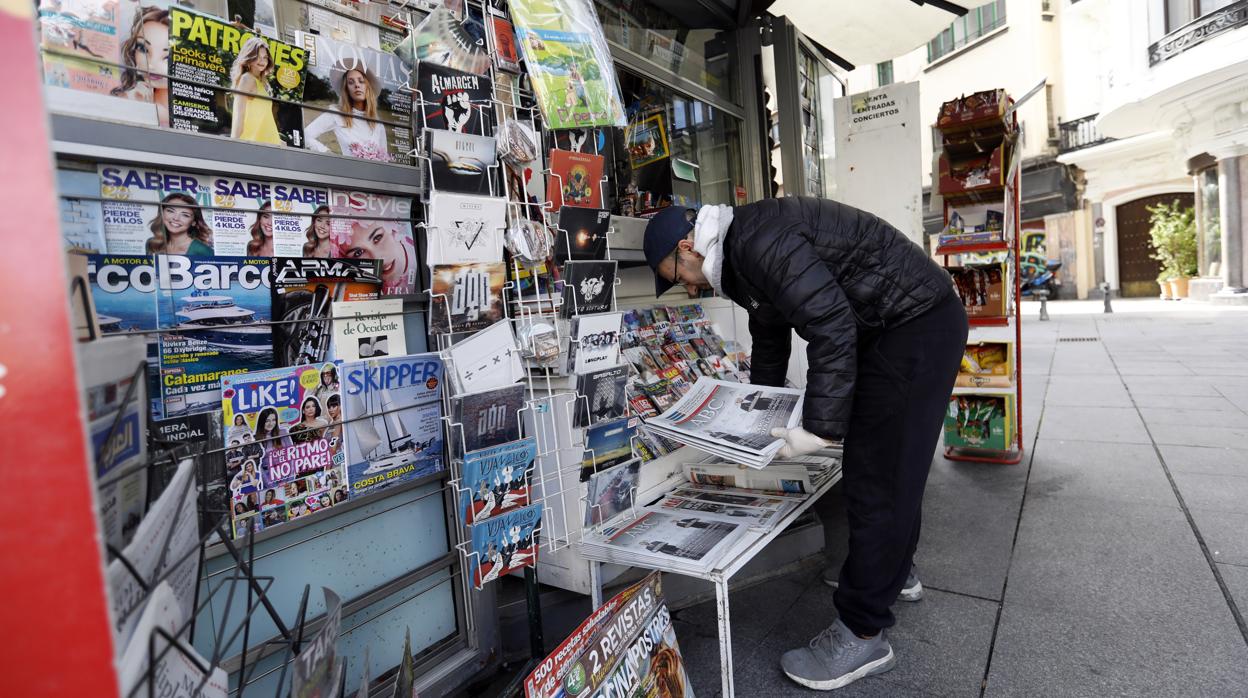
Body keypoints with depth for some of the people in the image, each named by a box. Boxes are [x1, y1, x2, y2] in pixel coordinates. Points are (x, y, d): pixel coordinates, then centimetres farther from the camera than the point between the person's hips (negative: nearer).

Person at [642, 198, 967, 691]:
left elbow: (832, 326, -29)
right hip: (895, 331, 10)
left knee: (876, 474, -7)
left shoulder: (758, 240, -23)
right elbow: (770, 344, 21)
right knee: (888, 459, 22)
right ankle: (895, 568, 43)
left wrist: (820, 428, -26)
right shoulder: (741, 257, 10)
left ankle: (862, 636, 5)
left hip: (918, 325, -10)